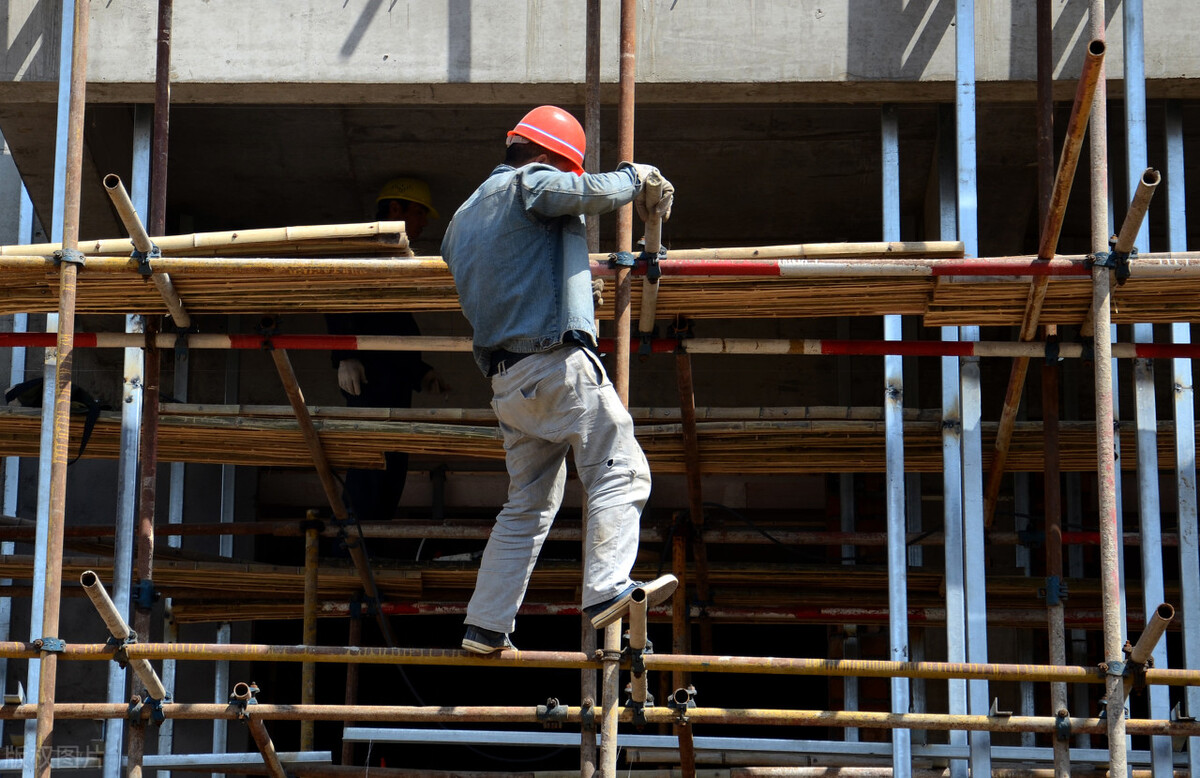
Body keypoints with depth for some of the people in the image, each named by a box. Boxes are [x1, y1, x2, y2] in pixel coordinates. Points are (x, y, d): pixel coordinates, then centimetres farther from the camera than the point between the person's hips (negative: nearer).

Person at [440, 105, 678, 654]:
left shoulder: (462, 220, 26)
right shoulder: (529, 183, 1)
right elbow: (593, 193, -13)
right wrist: (639, 176, 7)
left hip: (506, 381, 8)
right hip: (557, 362, -8)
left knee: (527, 507, 13)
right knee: (620, 471, -10)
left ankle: (486, 627, 10)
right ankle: (606, 591, -25)